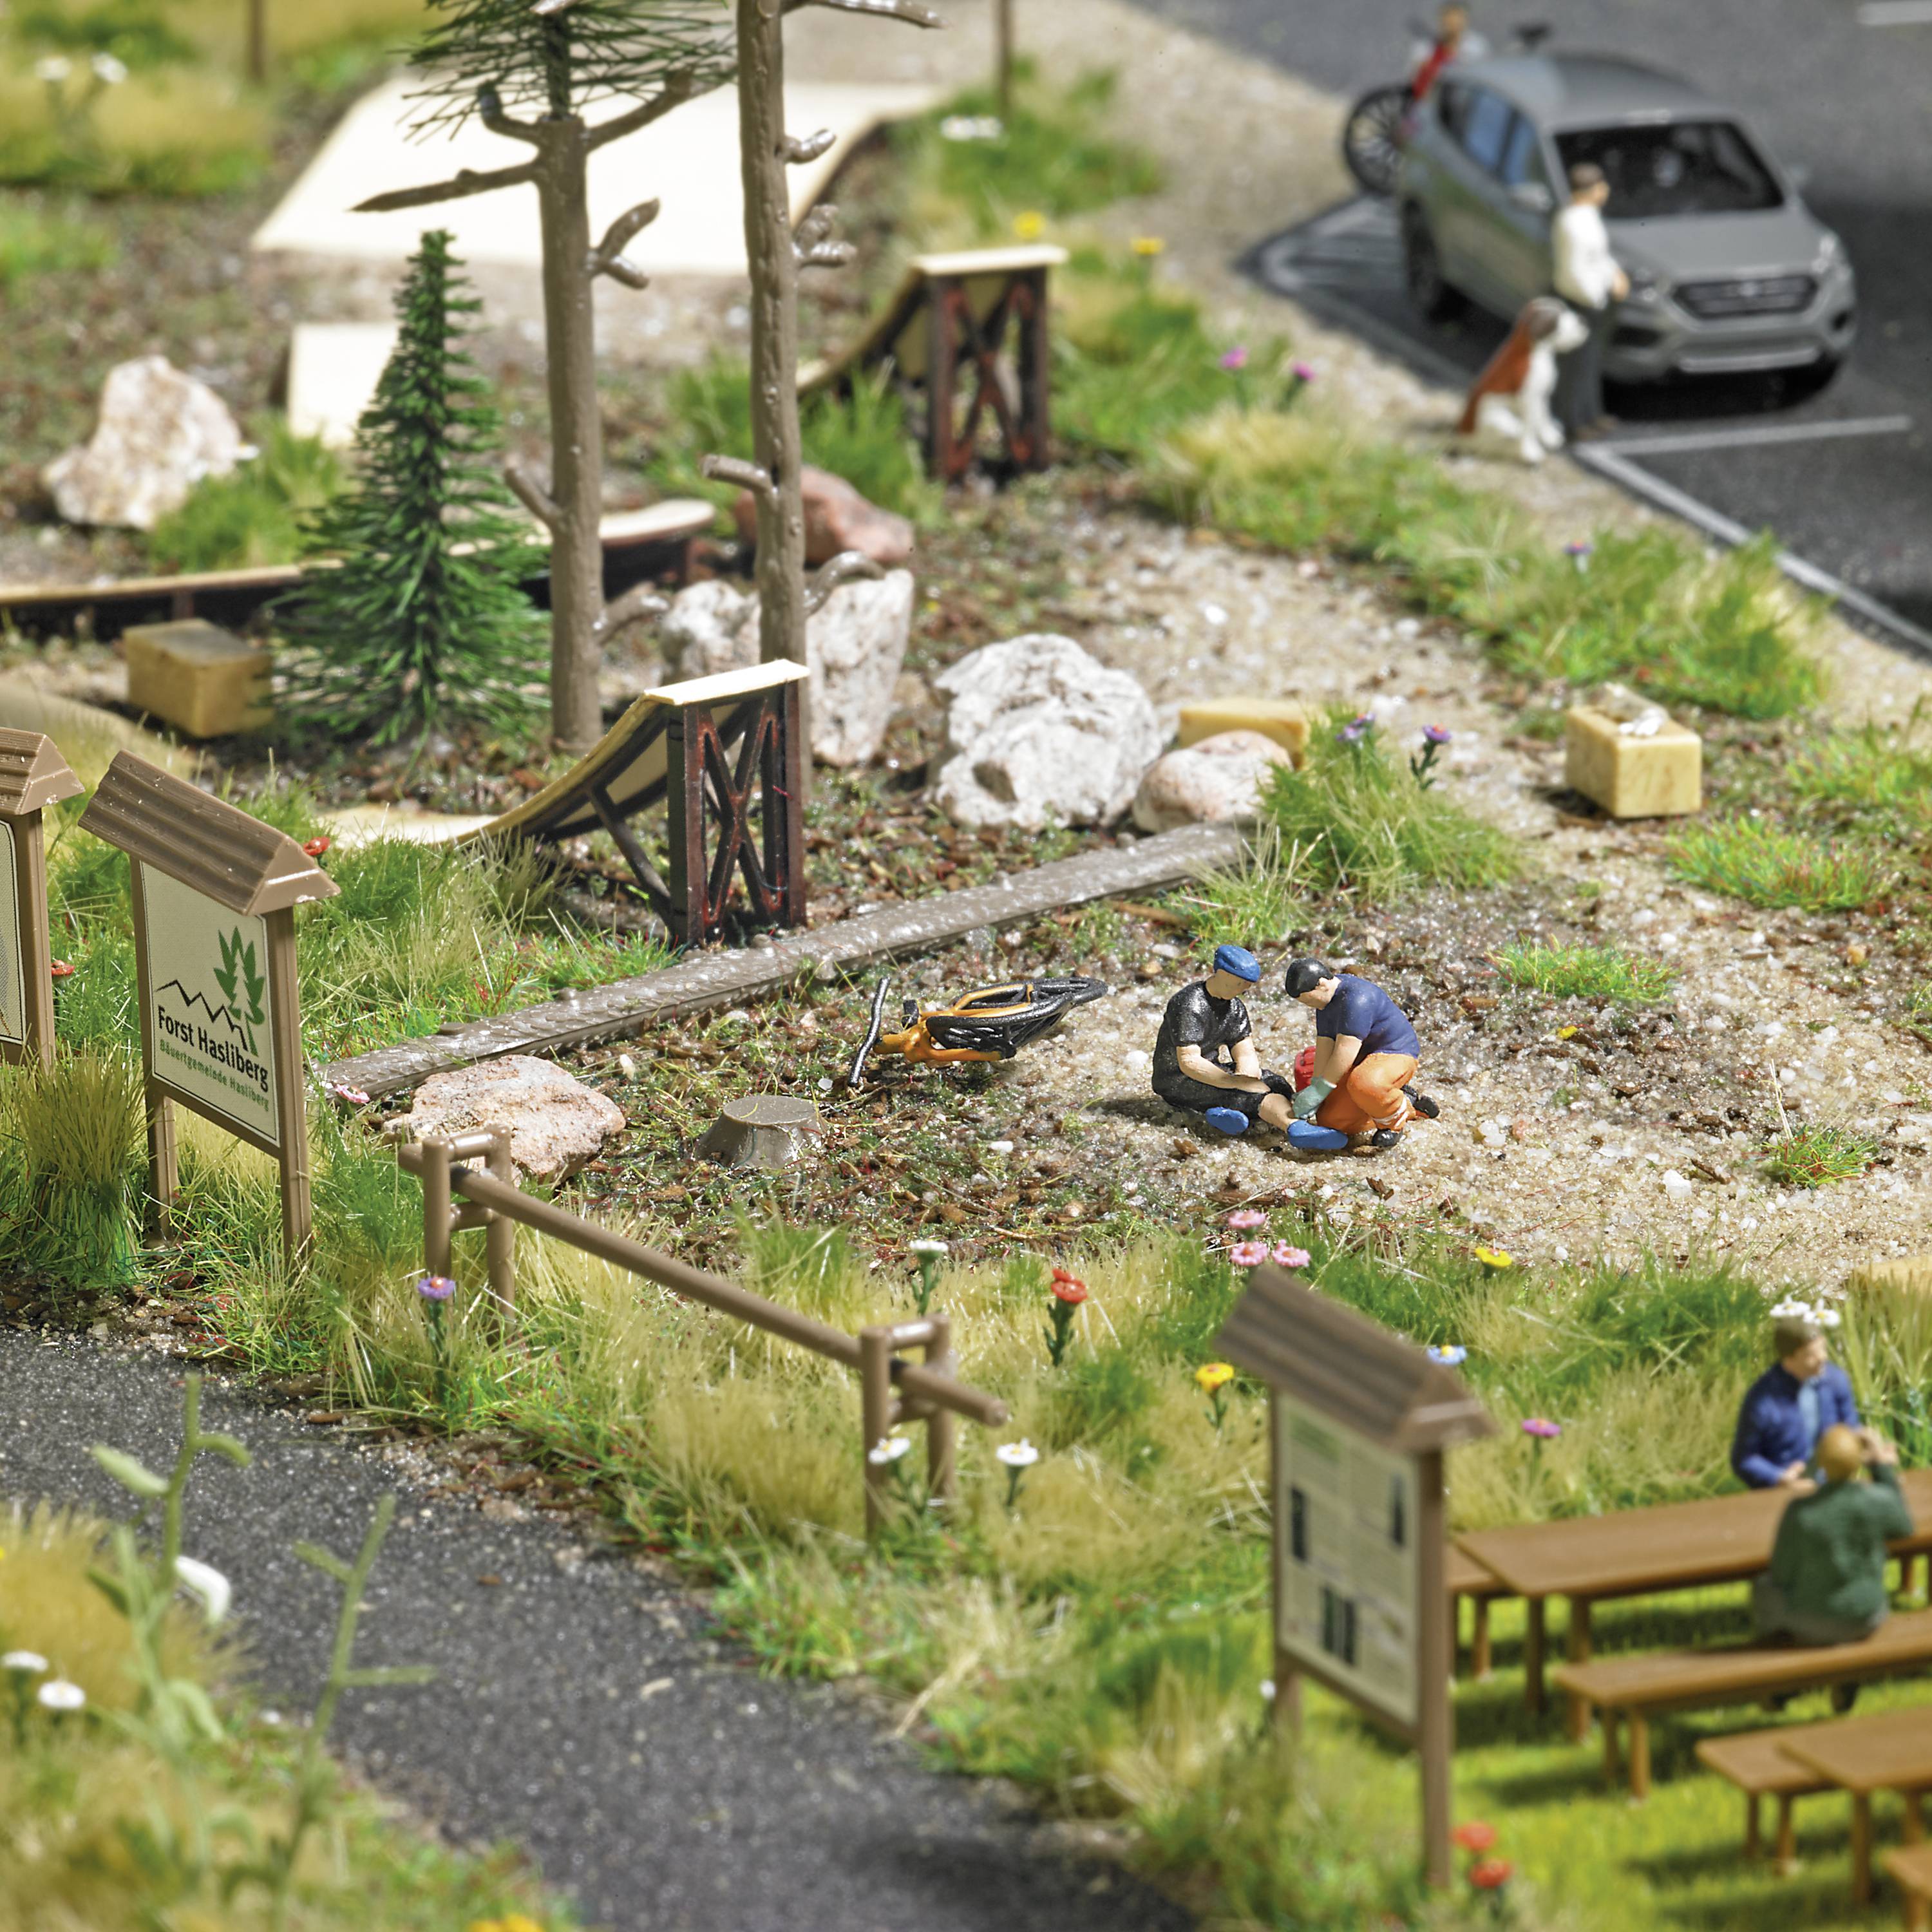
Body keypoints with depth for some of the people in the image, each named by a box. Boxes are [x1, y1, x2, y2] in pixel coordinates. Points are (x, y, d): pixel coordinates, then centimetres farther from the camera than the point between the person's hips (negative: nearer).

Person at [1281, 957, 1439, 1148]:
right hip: (1364, 1060, 10)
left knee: (1363, 1084, -43)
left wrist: (1317, 1092, -27)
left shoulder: (1356, 998, -27)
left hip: (1395, 1054, -10)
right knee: (1329, 1121, 1)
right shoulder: (1327, 999, 5)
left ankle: (1394, 1120, -9)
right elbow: (1324, 1046, 2)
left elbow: (1345, 1052, -30)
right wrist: (1314, 1087, -8)